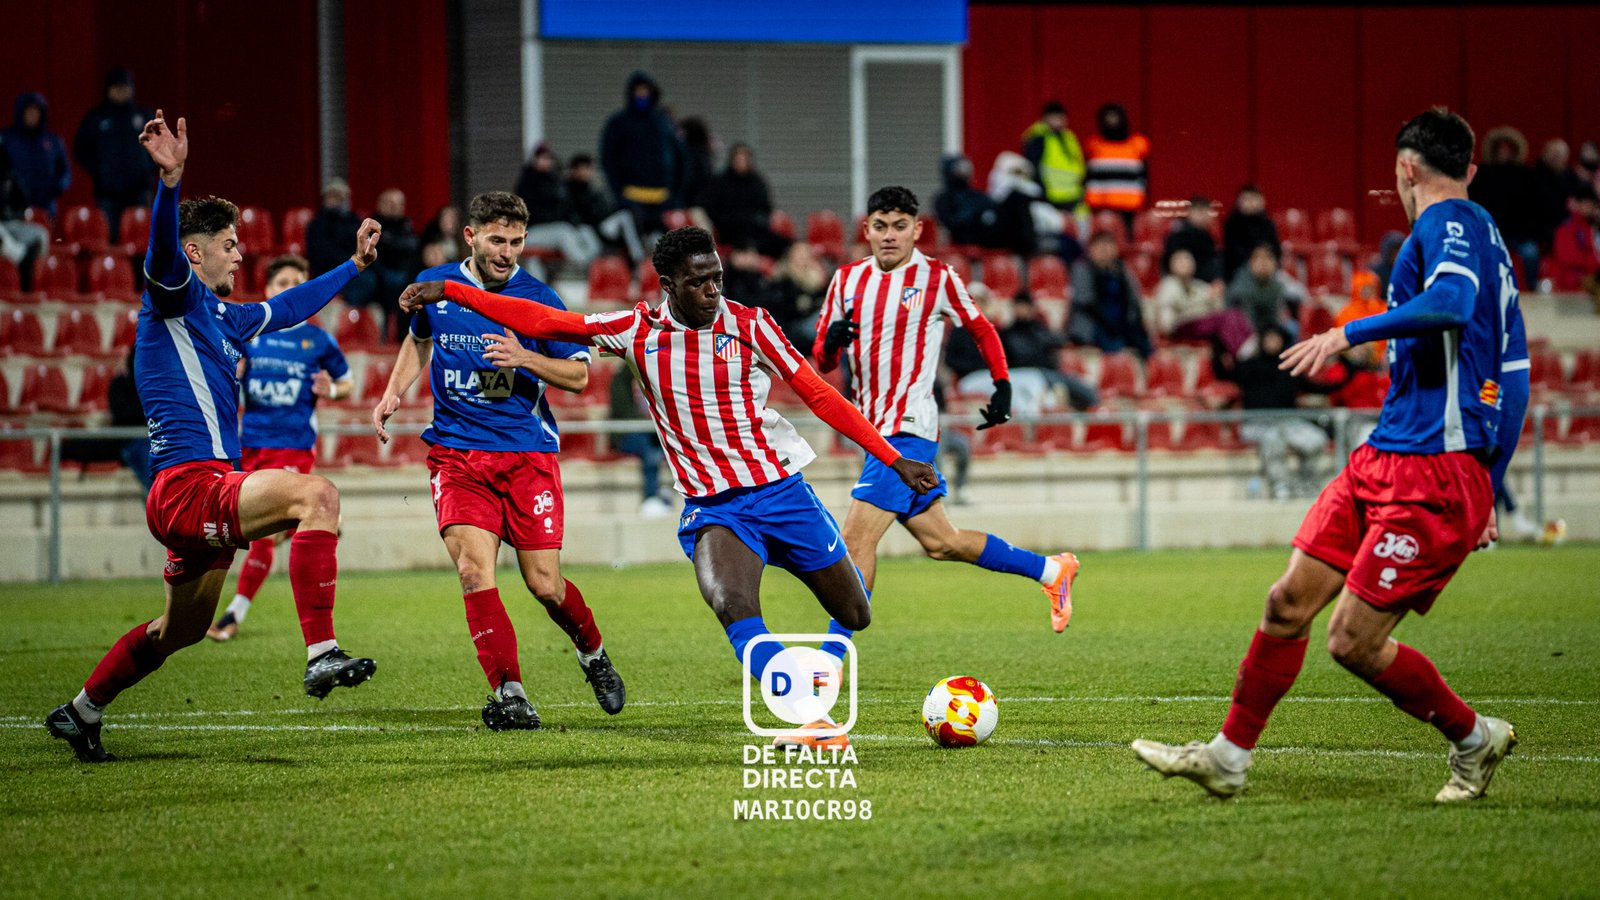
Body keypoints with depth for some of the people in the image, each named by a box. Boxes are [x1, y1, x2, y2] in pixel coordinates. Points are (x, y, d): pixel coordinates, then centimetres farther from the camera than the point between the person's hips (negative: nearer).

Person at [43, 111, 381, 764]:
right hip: (188, 484, -10)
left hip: (204, 493, 10)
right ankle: (321, 654, -38)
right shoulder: (175, 295, -5)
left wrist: (354, 264, 48)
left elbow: (289, 308, 40)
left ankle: (81, 711, 37)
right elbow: (163, 250, -27)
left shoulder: (224, 316, 22)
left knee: (181, 630, 22)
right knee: (315, 494, -29)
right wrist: (170, 181, -45)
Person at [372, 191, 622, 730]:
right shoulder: (435, 286, 5)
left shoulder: (536, 298, -4)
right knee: (473, 569, -19)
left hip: (528, 453, -2)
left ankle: (593, 654, 30)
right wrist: (394, 393, 12)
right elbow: (419, 338, 27)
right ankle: (510, 696, -18)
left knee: (544, 584, -2)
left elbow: (579, 375, 0)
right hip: (457, 456, 2)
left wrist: (525, 358, -17)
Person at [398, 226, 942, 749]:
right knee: (732, 605, -31)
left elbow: (817, 394, 1)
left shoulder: (748, 324, -4)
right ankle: (808, 721, -35)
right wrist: (448, 292, -4)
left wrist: (894, 459, -1)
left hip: (780, 488, 1)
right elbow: (541, 321, 0)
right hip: (710, 506, -1)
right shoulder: (638, 331, -2)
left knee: (854, 614, 6)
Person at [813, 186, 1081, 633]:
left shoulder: (937, 277, -3)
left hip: (909, 428, -7)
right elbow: (822, 363, 11)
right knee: (941, 542, 14)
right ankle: (1051, 571, 31)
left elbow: (982, 329, 12)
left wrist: (1003, 386, 3)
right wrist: (831, 342, -11)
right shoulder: (847, 279, 10)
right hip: (875, 428, 7)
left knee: (856, 538, -16)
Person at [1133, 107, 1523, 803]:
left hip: (1434, 473, -9)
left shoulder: (1449, 224, -9)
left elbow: (1450, 303, -33)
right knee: (1289, 602, 8)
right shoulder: (1484, 235, 19)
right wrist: (1487, 490, 25)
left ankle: (1474, 738, 12)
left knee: (1353, 641, -8)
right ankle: (1228, 757, 17)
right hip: (1382, 459, 9)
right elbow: (1513, 374, 22)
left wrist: (1351, 332, -26)